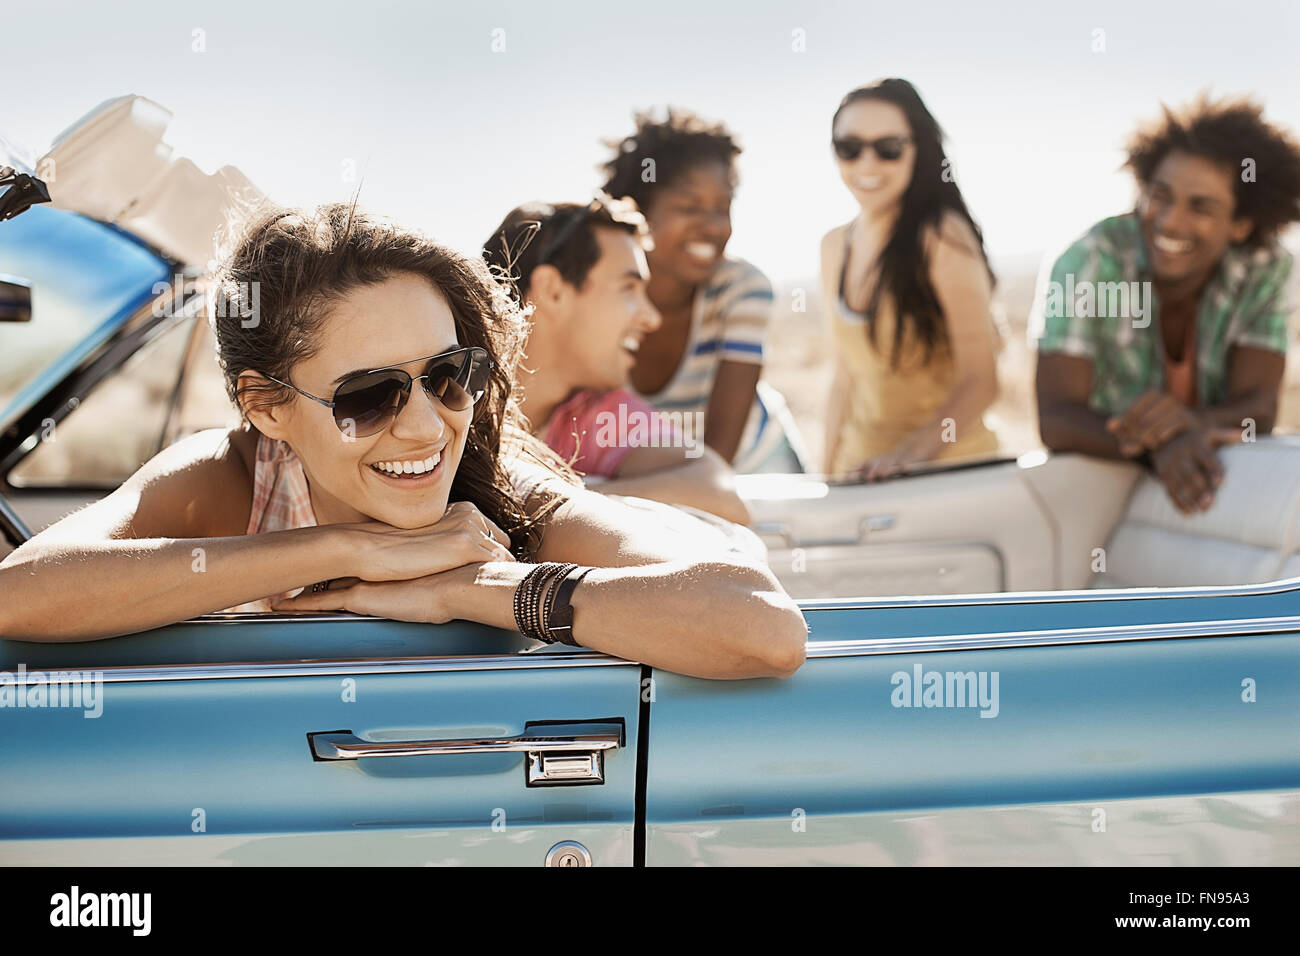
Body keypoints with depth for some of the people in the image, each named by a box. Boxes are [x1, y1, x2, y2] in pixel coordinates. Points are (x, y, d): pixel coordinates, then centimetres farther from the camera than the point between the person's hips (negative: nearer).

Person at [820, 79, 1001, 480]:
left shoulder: (943, 238, -9)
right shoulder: (834, 247, 11)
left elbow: (980, 379, -12)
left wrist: (914, 451, -25)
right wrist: (829, 481, 12)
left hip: (950, 463, -5)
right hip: (862, 471, 5)